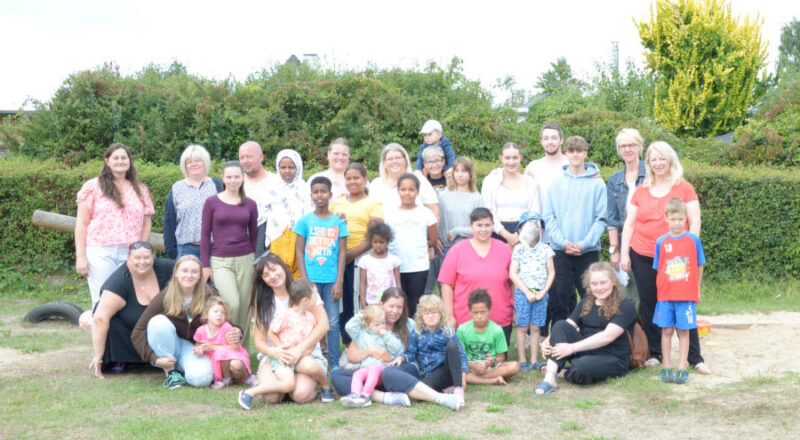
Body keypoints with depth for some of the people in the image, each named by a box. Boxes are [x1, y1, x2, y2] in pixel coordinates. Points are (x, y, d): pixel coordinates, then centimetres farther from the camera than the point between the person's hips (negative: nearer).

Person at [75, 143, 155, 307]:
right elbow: (81, 224, 3)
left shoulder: (140, 190, 15)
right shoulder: (93, 187, 6)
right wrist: (80, 257, -3)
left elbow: (146, 225, 15)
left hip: (131, 255, 2)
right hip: (100, 253, -2)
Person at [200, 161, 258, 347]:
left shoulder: (250, 204, 6)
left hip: (245, 260, 2)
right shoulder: (212, 202, 1)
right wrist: (205, 265, 0)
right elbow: (205, 235, 3)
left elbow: (254, 235, 12)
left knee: (245, 307, 2)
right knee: (232, 304, -18)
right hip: (220, 261, -2)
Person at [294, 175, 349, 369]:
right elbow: (299, 251, 3)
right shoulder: (305, 220, 3)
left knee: (333, 322, 2)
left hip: (331, 279, 0)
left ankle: (334, 364, 10)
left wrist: (339, 282, -4)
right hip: (311, 279, 0)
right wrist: (304, 280, -5)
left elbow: (342, 253, 3)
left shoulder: (338, 221, 3)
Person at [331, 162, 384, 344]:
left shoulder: (373, 204, 3)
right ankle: (348, 344, 15)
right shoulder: (336, 203, 15)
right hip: (337, 258, 4)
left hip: (361, 258, -4)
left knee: (359, 301, -5)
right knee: (342, 303, 5)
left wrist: (352, 254, -15)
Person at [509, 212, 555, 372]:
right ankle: (522, 361, 6)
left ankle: (534, 360, 12)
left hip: (541, 293, 2)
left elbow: (551, 272, 6)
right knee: (522, 327, 1)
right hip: (523, 292, -2)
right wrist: (527, 292, -12)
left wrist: (544, 291, -6)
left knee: (535, 328, 6)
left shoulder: (545, 249, 7)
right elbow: (512, 274, -6)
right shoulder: (519, 249, -1)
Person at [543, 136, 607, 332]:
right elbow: (549, 217, 4)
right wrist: (563, 242, -9)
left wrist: (585, 243, -13)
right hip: (560, 250, 1)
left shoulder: (597, 184, 1)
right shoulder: (557, 183, 7)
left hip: (588, 250, -1)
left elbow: (601, 218, -3)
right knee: (560, 296, 2)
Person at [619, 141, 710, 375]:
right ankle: (655, 354, 19)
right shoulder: (641, 191, 9)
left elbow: (695, 222, 0)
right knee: (648, 305, 6)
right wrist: (624, 253, 5)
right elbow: (629, 223, 12)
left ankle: (695, 358, 5)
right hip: (642, 257, 3)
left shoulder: (684, 188, 2)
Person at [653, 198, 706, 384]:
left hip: (687, 295, -1)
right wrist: (661, 290, 4)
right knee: (666, 330, 4)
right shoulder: (661, 242, 2)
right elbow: (658, 269, 8)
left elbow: (699, 266, 7)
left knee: (683, 331, 2)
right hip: (666, 295, 1)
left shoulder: (693, 240, 0)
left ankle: (682, 368, 7)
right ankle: (667, 368, 12)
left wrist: (697, 290, 9)